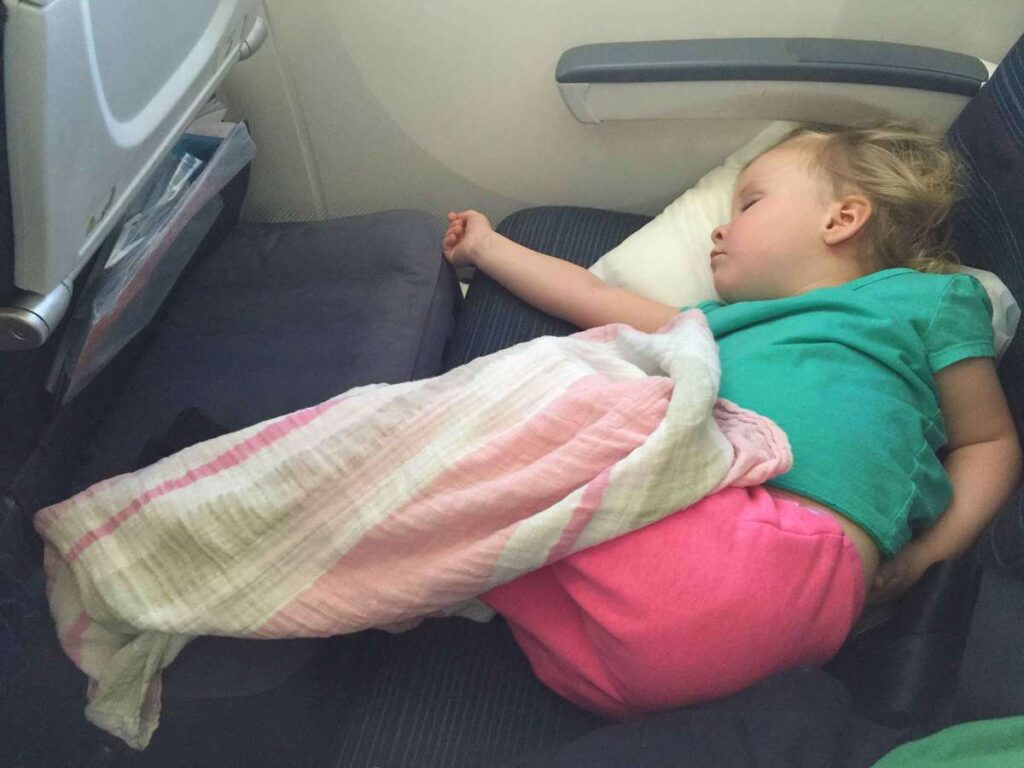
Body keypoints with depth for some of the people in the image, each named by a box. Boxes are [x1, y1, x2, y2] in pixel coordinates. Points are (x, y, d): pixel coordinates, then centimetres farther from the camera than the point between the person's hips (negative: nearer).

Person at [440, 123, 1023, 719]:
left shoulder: (925, 297, 20)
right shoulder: (723, 323, 34)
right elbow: (598, 303, 36)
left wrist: (924, 555, 3)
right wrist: (486, 247, 42)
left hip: (779, 551, -6)